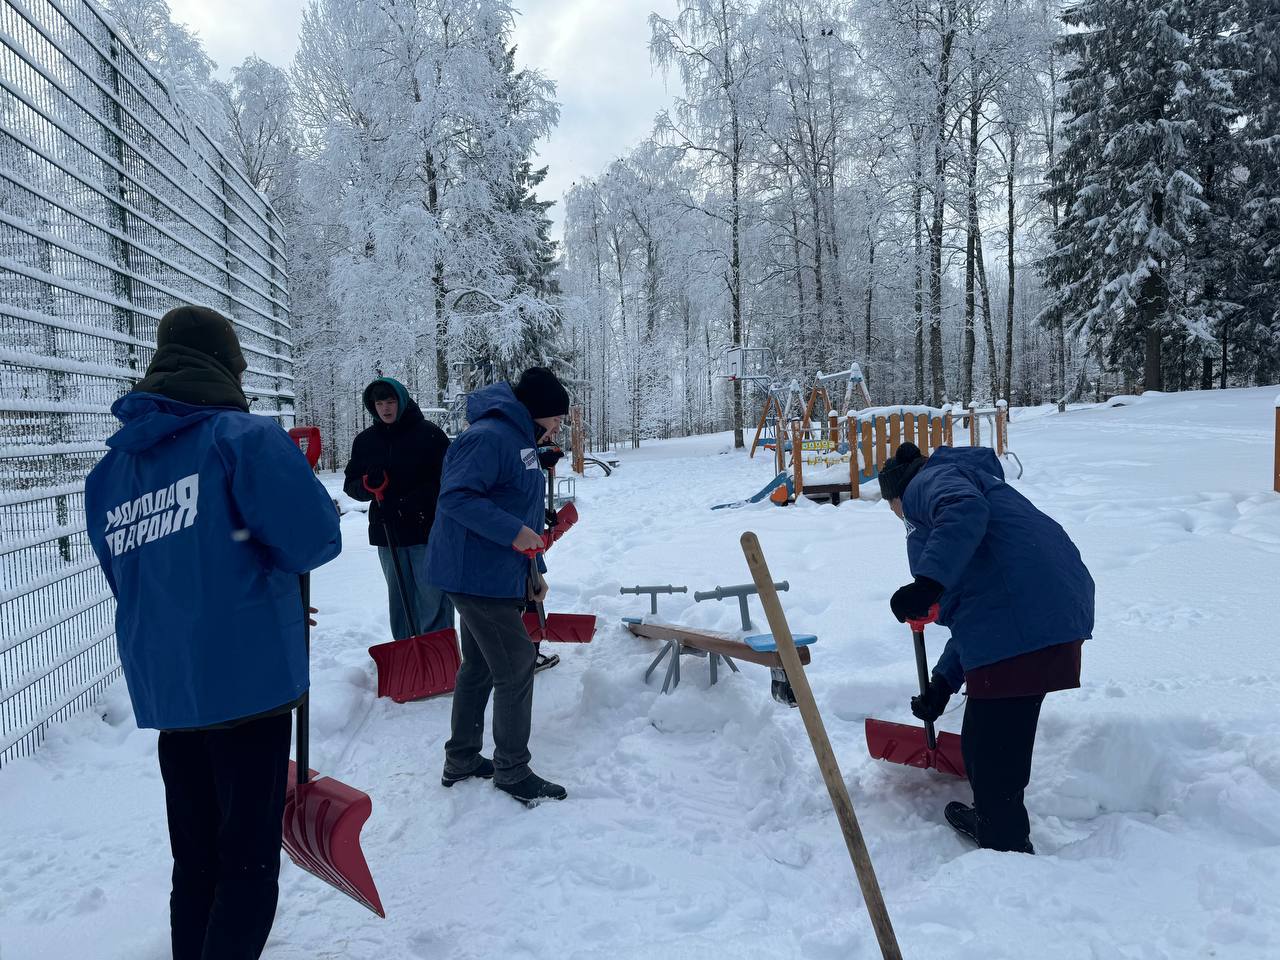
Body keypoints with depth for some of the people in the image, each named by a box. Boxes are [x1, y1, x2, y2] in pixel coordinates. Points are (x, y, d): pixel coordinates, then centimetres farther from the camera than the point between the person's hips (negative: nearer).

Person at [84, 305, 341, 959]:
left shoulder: (111, 468, 12)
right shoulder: (241, 435, -9)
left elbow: (133, 582, 19)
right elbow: (315, 540, -16)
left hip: (162, 689, 7)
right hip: (249, 679, -6)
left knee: (195, 865, 19)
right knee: (248, 867, 4)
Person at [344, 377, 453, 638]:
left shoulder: (428, 433, -5)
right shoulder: (365, 440, 8)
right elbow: (351, 485, 11)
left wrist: (418, 499, -19)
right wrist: (368, 484, -11)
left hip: (427, 529, -4)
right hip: (387, 531, 5)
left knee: (432, 598, -5)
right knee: (399, 599, 13)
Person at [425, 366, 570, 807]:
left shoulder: (520, 440, 16)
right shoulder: (489, 437, -17)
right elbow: (455, 497, -26)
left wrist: (534, 571, 18)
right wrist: (514, 532, -27)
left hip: (499, 575, 11)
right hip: (479, 575, -11)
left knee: (480, 666, 18)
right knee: (515, 667, -4)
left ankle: (461, 760, 31)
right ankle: (512, 771, 10)